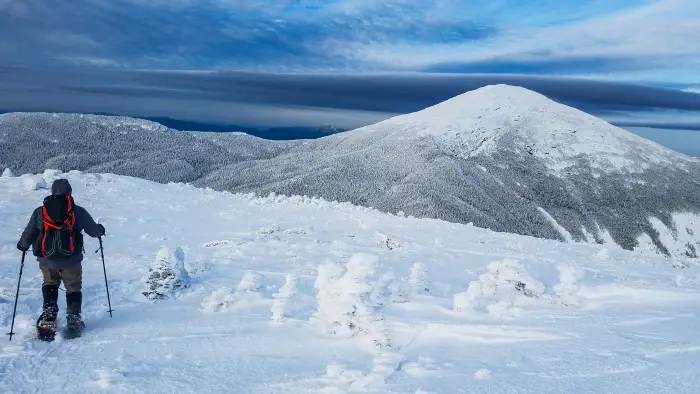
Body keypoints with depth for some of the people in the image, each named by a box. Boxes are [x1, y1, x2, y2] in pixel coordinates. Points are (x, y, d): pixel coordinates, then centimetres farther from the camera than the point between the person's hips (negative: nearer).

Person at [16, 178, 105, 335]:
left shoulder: (40, 212, 1)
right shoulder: (78, 211, -2)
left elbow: (29, 234, 10)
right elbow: (94, 231, 10)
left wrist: (22, 245, 31)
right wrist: (100, 230, 33)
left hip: (47, 259, 2)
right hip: (71, 259, -1)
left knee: (49, 283, 25)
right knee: (73, 287, 15)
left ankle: (49, 313, 10)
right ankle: (73, 318, 6)